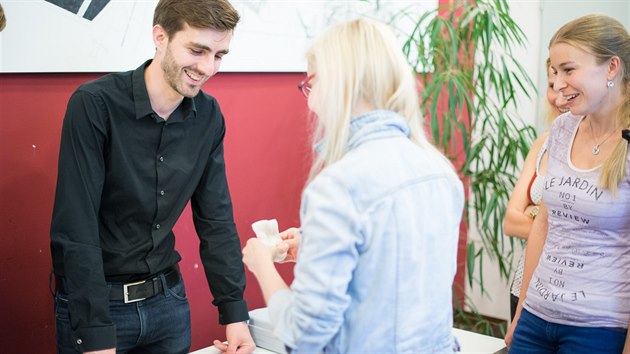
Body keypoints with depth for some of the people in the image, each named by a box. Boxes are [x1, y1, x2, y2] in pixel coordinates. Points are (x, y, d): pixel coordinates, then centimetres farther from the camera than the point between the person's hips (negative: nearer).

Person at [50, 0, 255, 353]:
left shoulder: (209, 116, -3)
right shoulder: (95, 104, -19)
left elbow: (216, 218, 1)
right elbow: (76, 230, -20)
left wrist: (235, 313, -4)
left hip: (168, 296, 5)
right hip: (93, 300, -4)